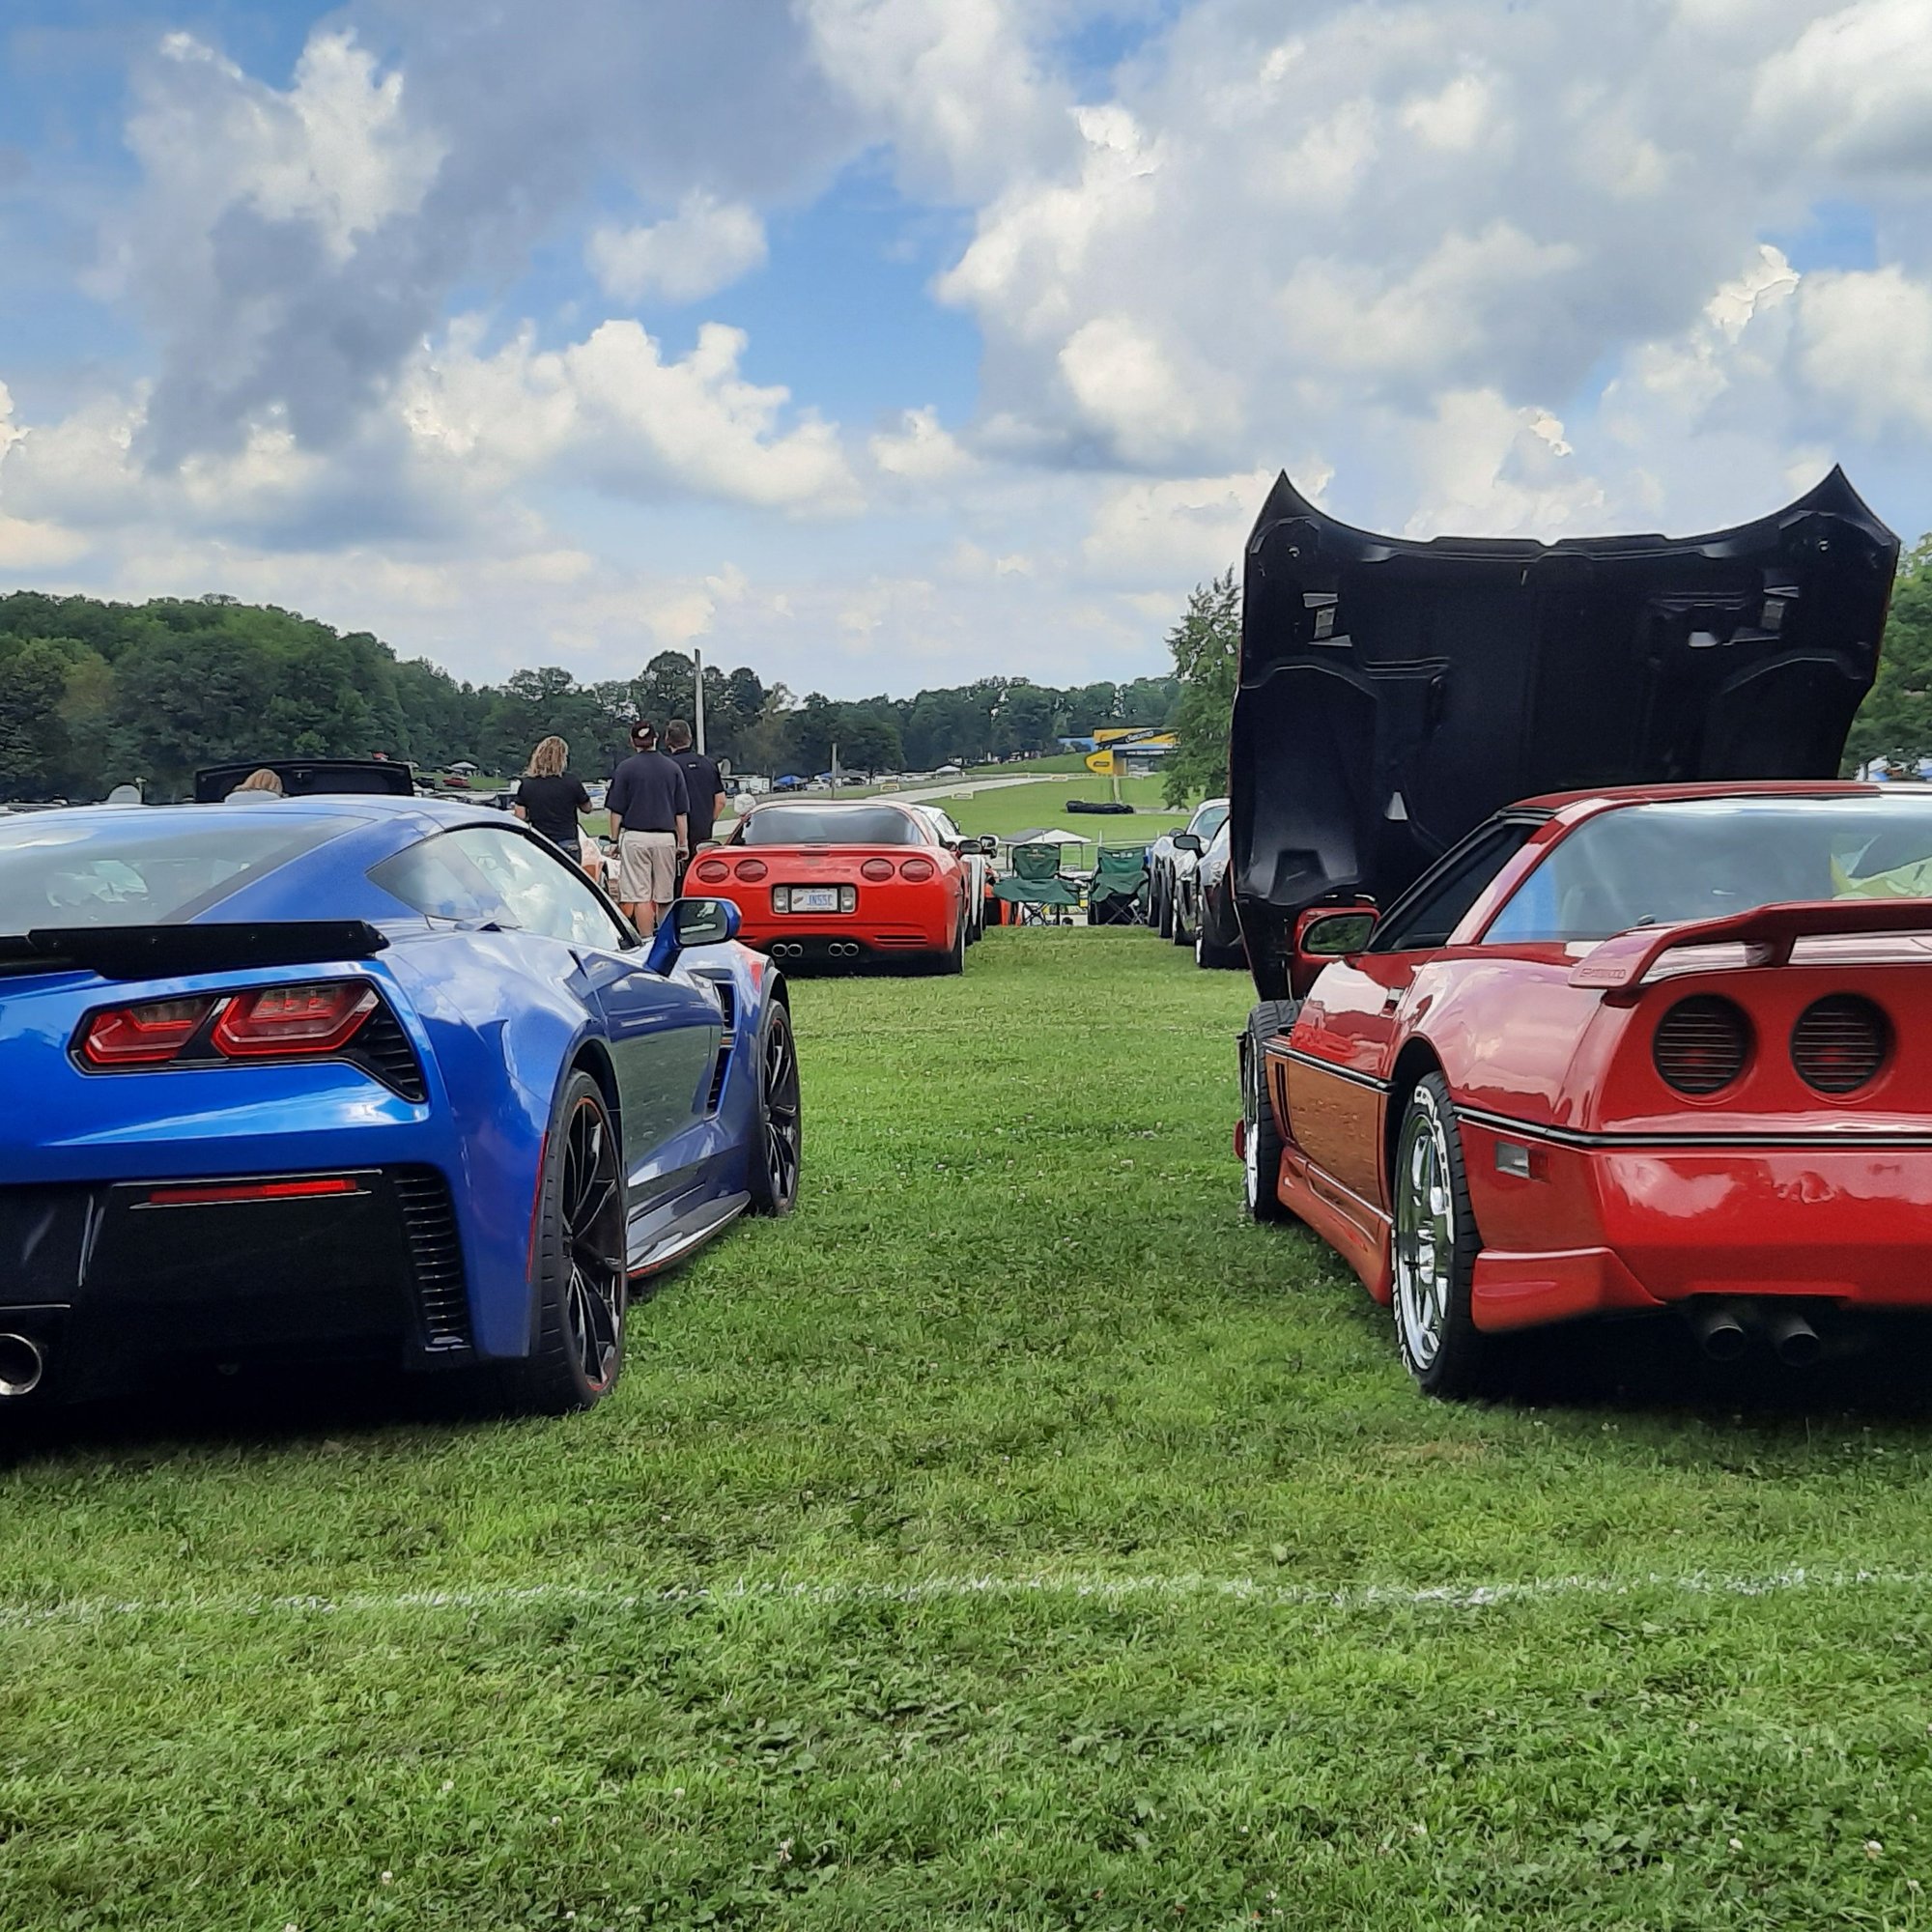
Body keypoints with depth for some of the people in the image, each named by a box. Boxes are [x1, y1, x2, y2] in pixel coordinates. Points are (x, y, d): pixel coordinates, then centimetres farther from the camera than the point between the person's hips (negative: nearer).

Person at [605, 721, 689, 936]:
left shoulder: (626, 768, -3)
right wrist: (683, 843, 14)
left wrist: (614, 840, 7)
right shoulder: (672, 768, 6)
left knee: (640, 896, -3)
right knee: (664, 897, 11)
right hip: (666, 837, 3)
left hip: (635, 837, -3)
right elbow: (682, 812, 8)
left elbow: (616, 811, -2)